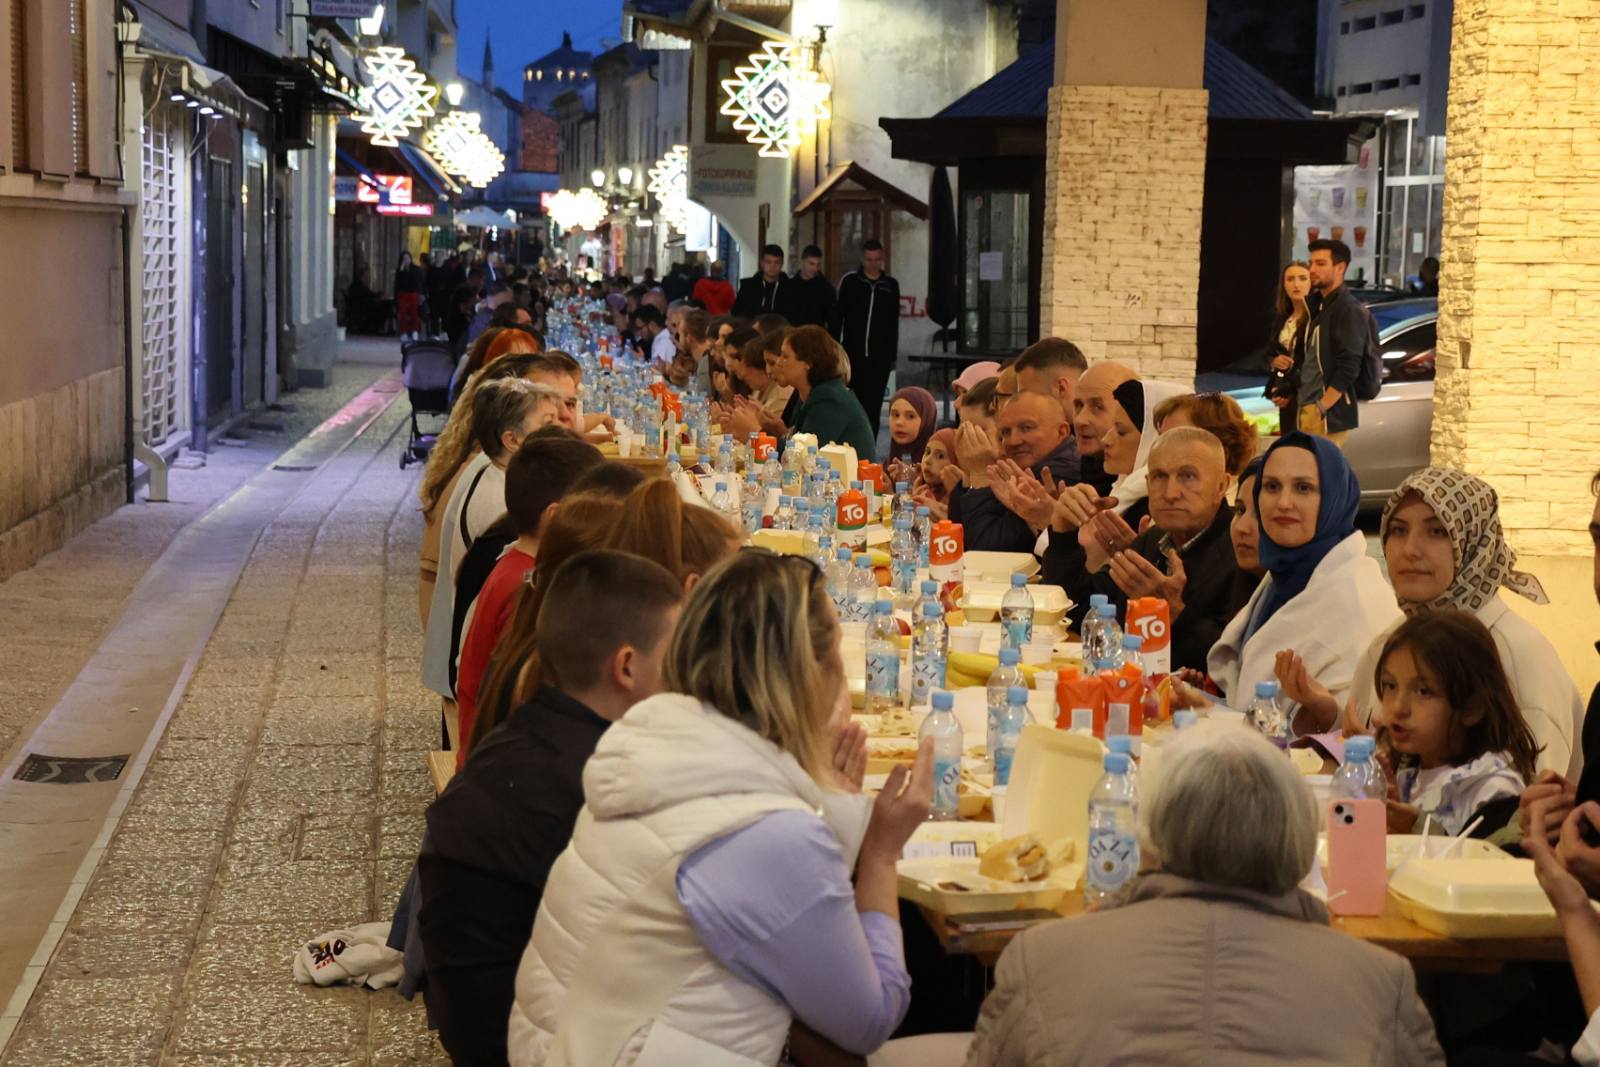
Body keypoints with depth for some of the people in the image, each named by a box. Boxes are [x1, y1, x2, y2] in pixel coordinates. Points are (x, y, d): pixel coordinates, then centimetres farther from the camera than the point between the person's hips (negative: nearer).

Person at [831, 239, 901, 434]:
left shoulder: (891, 285, 9)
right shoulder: (849, 281, 3)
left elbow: (894, 323, 14)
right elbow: (836, 316, 3)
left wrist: (893, 355, 12)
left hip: (880, 357, 1)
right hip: (852, 354, -1)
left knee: (873, 406, -1)